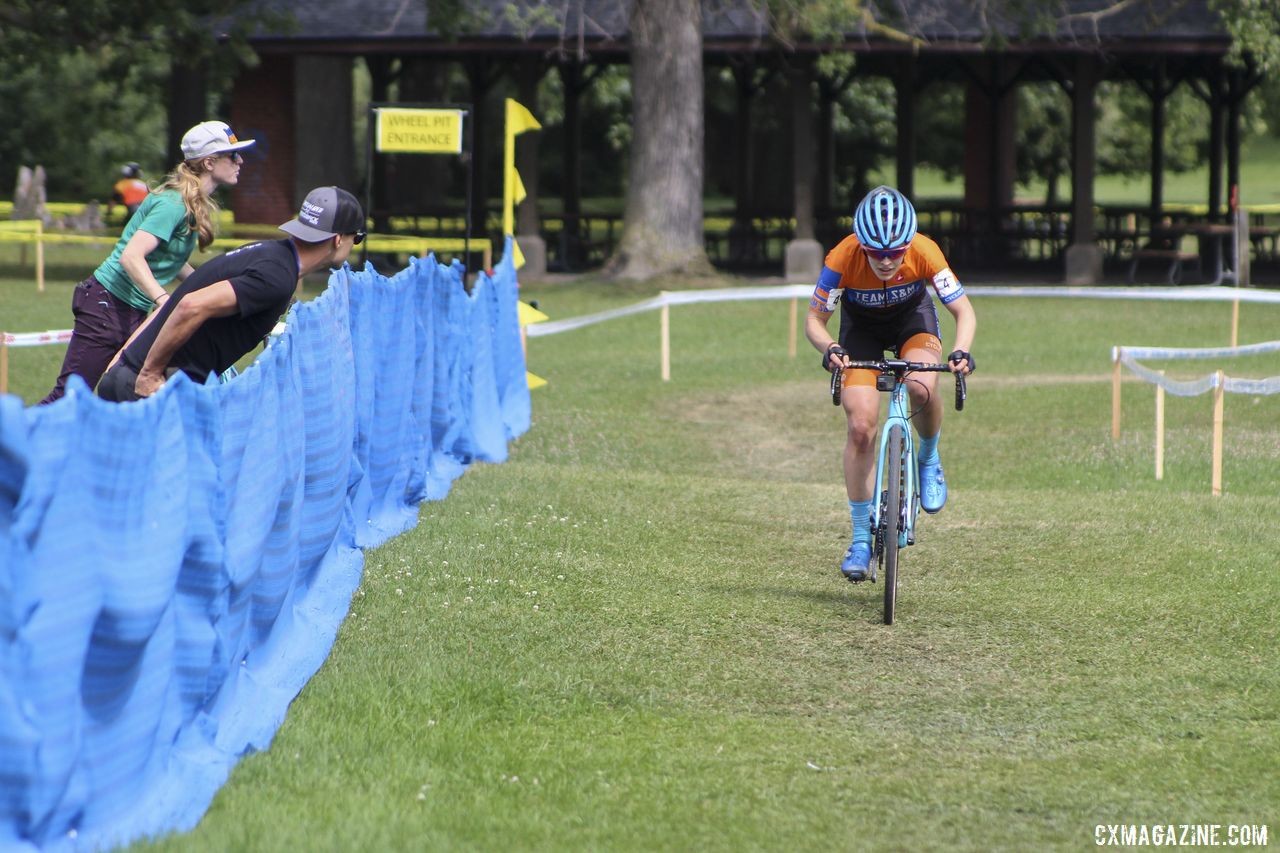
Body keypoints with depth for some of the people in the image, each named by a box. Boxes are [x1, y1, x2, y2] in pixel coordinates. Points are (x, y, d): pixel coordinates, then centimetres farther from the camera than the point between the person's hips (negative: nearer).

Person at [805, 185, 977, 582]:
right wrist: (830, 349, -43)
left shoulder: (925, 252, -32)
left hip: (912, 318, 0)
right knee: (860, 426, -13)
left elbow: (964, 311, -23)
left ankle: (929, 459, 1)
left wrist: (961, 351, -42)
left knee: (922, 387, -32)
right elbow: (814, 320, -22)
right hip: (862, 327, 0)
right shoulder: (843, 258, -33)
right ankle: (861, 538, -2)